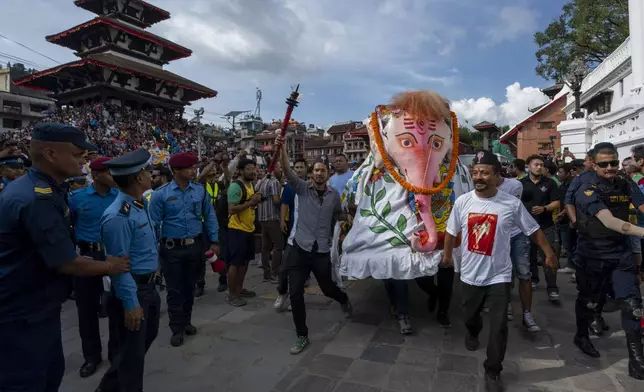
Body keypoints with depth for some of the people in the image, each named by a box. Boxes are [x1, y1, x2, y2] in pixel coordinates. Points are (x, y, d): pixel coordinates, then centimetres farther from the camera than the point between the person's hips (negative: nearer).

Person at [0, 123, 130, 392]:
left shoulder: (34, 188, 5)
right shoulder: (38, 199, -28)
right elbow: (66, 263, -23)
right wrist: (109, 266, -7)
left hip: (38, 307, 9)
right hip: (22, 315, -9)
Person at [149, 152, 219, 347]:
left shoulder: (200, 190, -3)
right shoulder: (161, 194, -10)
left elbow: (209, 216, 3)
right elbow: (154, 224, -7)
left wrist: (214, 241, 0)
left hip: (196, 246, 3)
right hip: (172, 249, -3)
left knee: (190, 287, 18)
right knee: (174, 290, 9)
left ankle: (186, 321, 36)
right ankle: (177, 329, 23)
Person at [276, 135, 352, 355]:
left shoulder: (334, 195, 6)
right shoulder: (303, 189, 0)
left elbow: (339, 216, 22)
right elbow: (288, 172, -16)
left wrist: (351, 217, 6)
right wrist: (282, 150, -29)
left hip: (322, 251, 1)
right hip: (299, 248, -1)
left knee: (327, 288, 16)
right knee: (295, 293, -1)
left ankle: (344, 300, 54)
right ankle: (302, 336, 17)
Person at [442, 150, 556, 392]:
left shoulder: (512, 204, -13)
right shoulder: (462, 202, -8)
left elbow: (533, 230, 0)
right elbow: (451, 231, 5)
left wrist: (548, 252, 1)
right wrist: (447, 254, 14)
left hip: (499, 276, -2)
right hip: (470, 274, 2)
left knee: (499, 327, 2)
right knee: (470, 315, 23)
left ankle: (493, 372, 22)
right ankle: (473, 333, 58)